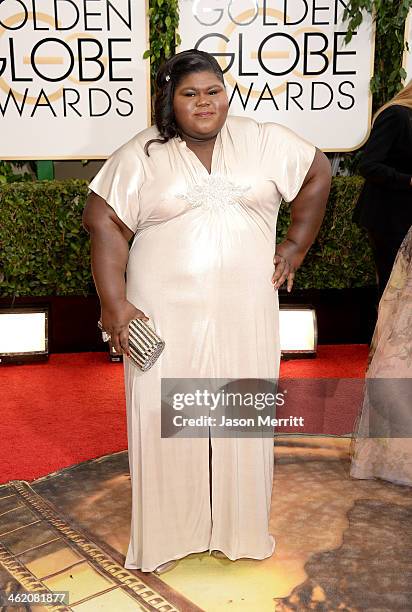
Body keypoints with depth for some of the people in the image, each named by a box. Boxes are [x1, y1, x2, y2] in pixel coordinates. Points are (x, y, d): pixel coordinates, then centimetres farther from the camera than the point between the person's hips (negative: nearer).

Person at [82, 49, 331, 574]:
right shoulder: (141, 155, -2)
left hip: (244, 314, 2)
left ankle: (240, 528, 31)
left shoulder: (263, 141, 3)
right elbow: (104, 221, -5)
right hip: (167, 316, -1)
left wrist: (296, 245, 10)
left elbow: (317, 173, 15)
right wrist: (114, 304, -12)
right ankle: (166, 534, 24)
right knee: (165, 422, 5)